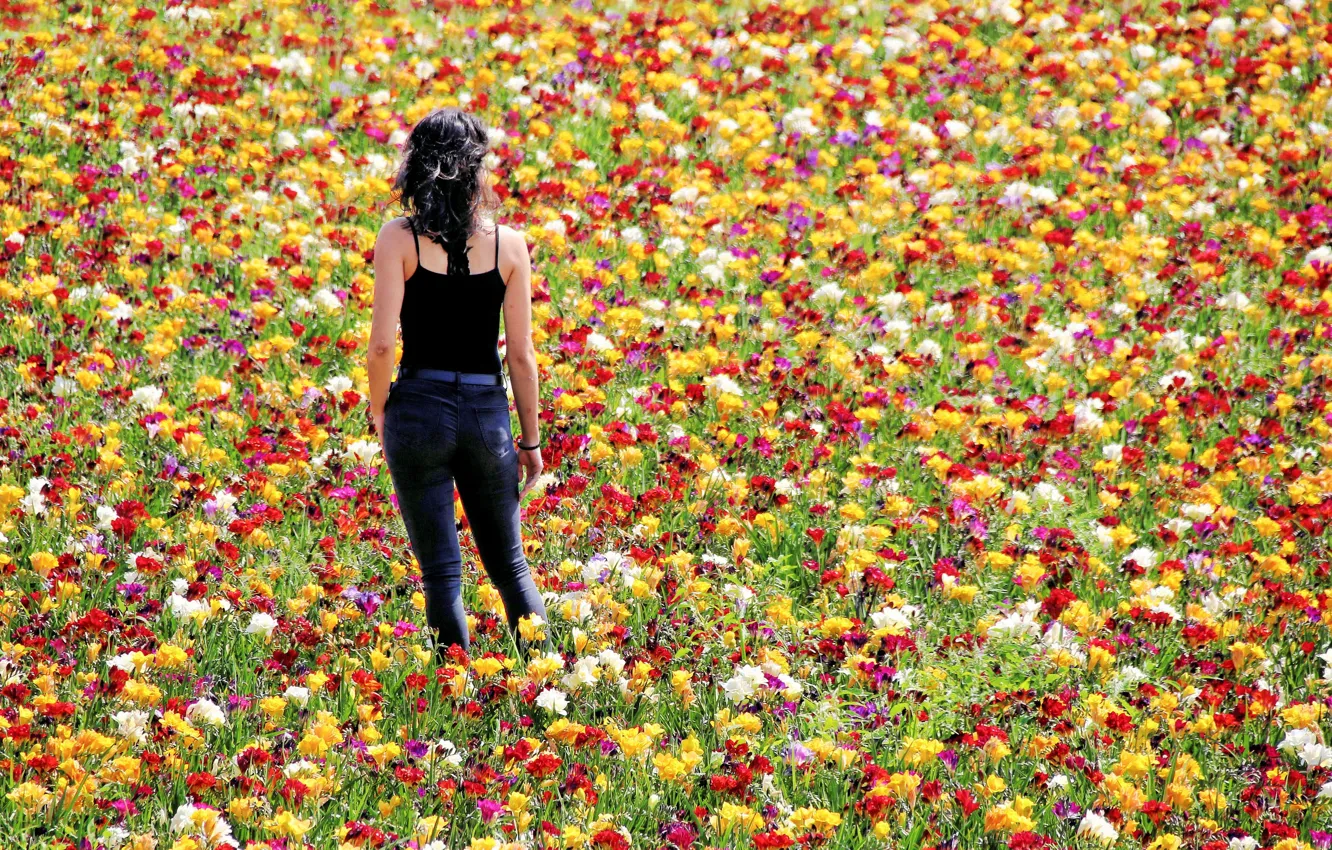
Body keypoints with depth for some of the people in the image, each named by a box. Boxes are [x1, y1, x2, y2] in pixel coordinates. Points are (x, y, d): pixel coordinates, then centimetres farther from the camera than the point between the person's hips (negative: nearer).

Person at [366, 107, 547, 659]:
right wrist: (530, 439, 11)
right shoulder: (508, 244, -1)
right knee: (509, 566, 16)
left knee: (441, 572, 5)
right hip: (488, 411, 2)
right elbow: (521, 354, 1)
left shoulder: (399, 239, -7)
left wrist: (378, 410, 5)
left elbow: (383, 342, -12)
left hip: (420, 410, -2)